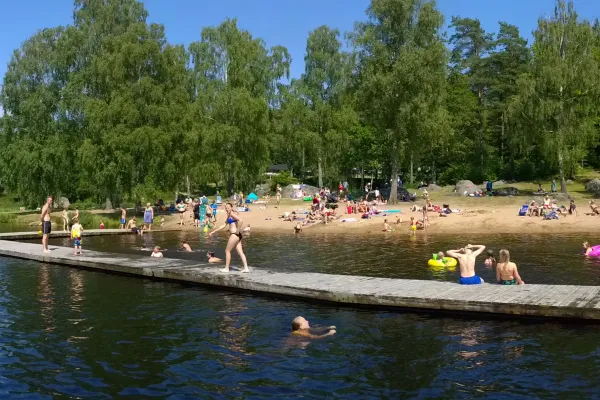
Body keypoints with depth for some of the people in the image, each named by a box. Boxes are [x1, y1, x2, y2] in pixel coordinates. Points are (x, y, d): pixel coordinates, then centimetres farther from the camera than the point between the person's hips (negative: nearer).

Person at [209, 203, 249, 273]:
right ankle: (246, 268, 1)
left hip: (234, 235, -9)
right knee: (240, 252, 5)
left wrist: (237, 230, -20)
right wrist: (214, 231, 27)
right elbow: (223, 225, 28)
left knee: (227, 251, 2)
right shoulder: (229, 216, 20)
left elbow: (240, 221, -25)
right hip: (236, 236, 9)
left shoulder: (232, 213, -9)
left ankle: (226, 268, 9)